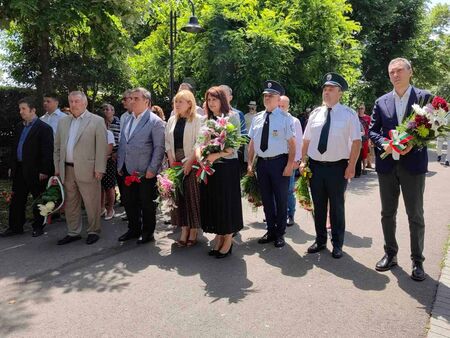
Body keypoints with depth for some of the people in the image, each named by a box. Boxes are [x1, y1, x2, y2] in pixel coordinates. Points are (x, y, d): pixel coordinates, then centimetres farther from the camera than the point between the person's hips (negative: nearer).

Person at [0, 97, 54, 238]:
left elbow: (48, 151, -14)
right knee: (17, 199, 11)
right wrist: (12, 167, 13)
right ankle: (15, 227, 22)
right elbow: (14, 148, 18)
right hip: (20, 170, 7)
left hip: (36, 171, -7)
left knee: (38, 200, 5)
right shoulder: (19, 127, 13)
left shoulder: (44, 128, -10)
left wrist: (44, 171, -18)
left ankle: (38, 227, 18)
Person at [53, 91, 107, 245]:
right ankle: (73, 233, 26)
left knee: (92, 203, 3)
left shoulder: (97, 121, -4)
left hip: (87, 169, -5)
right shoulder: (63, 122, 13)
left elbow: (101, 147, -8)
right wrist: (57, 167, 10)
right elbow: (57, 147, 16)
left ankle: (93, 231, 19)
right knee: (71, 203, 13)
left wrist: (99, 169, -12)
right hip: (67, 170, 5)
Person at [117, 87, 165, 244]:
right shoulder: (127, 120, 14)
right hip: (127, 171, 7)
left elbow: (159, 148, -13)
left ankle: (147, 232, 23)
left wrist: (152, 170, -16)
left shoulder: (155, 122, -8)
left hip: (145, 172, -6)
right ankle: (134, 229, 32)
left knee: (147, 204, 6)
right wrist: (119, 165, 12)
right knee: (129, 202, 14)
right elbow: (122, 145, 17)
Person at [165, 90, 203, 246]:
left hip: (192, 163, -5)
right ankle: (184, 230, 15)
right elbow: (168, 142, 12)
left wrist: (189, 162, -17)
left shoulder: (198, 120, -5)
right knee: (179, 196, 6)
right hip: (176, 163, 5)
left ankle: (193, 232, 9)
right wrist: (171, 161, 0)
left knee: (192, 196, -2)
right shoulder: (172, 120, 13)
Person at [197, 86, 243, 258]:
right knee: (212, 201, 9)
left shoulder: (232, 117, -3)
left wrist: (217, 155, -21)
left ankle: (228, 240, 19)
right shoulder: (206, 119, 13)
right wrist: (199, 156, -12)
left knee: (228, 201, 3)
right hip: (209, 166, 5)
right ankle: (218, 236, 25)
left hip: (227, 165, -5)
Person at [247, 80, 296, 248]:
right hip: (262, 163, 5)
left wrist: (290, 165, -15)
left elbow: (292, 143, -9)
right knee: (266, 199, 14)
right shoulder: (257, 118, 9)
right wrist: (250, 163, 5)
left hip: (279, 162, -5)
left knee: (281, 200, 7)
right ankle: (271, 231, 30)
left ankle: (280, 234, 23)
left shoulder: (285, 118, -5)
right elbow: (252, 142, 10)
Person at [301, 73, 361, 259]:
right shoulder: (315, 114, 8)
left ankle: (337, 244, 24)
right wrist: (303, 161, 3)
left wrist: (351, 166, -13)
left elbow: (356, 141, -6)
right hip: (315, 166, 4)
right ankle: (320, 241, 29)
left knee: (337, 207, 9)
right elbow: (306, 140, 11)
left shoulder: (348, 114, -3)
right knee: (318, 206, 13)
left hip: (338, 167, -3)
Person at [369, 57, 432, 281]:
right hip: (387, 164, 3)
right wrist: (384, 144, -11)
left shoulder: (424, 97, 2)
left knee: (415, 215, 4)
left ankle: (417, 261, 18)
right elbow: (372, 130, 8)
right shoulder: (381, 102, 9)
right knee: (387, 213, 11)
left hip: (413, 163, -3)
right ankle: (390, 254, 26)